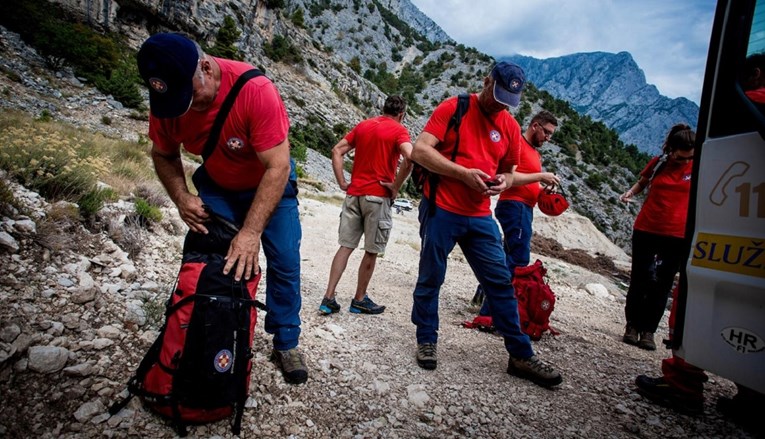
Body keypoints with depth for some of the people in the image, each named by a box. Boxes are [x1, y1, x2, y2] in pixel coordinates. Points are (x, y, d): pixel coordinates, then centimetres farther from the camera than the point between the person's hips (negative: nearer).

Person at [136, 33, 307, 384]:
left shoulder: (255, 90, -34)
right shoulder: (166, 101, -18)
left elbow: (277, 167, -35)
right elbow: (163, 155, -2)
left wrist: (251, 232, -39)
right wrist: (182, 198, -22)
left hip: (269, 184, -3)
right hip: (217, 187, 4)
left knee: (285, 262, -7)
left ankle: (286, 344, 10)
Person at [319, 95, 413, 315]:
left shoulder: (363, 126, 14)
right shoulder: (399, 130, -3)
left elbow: (337, 151, 10)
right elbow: (410, 158, -21)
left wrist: (342, 183, 7)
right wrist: (395, 186, -11)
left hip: (354, 194, 5)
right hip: (378, 196, -5)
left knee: (345, 246, 9)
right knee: (371, 251, 8)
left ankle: (328, 298, 8)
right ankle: (359, 300, 18)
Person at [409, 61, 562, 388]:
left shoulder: (510, 126, 9)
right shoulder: (453, 109, -5)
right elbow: (420, 151, -13)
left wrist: (503, 181, -6)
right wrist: (464, 173, -21)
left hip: (480, 217, 4)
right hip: (441, 211, -4)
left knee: (501, 283, 6)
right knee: (430, 279, 6)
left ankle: (521, 355, 18)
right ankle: (426, 341, 26)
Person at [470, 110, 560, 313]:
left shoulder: (535, 153, 22)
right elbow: (508, 177, -19)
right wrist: (540, 176, -17)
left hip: (524, 208, 10)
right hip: (515, 206, -10)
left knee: (512, 256, 14)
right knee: (519, 258, -12)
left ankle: (486, 291, 21)